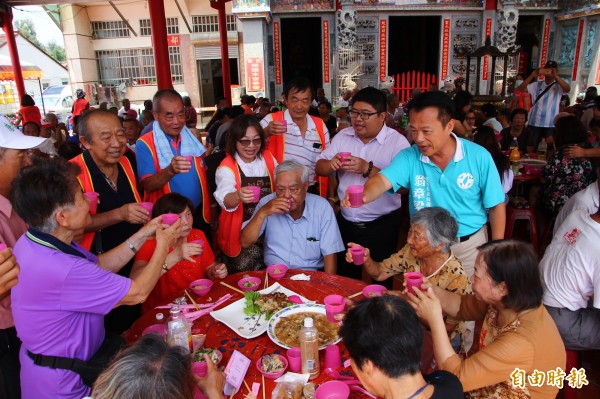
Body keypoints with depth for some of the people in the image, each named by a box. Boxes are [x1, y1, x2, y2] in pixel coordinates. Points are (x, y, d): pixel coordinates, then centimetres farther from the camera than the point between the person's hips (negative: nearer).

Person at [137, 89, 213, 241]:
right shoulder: (145, 144, -12)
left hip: (198, 215, 5)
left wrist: (209, 207, 2)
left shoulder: (191, 137, 4)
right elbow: (148, 186, -21)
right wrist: (170, 170, -40)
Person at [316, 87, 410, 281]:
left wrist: (367, 169, -31)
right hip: (345, 223, 5)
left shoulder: (397, 141, -12)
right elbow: (320, 168, 5)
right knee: (345, 280, 21)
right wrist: (331, 165, -16)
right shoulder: (343, 136, 5)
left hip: (382, 227, -4)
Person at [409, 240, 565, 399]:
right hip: (491, 385, 6)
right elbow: (463, 306, 4)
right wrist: (433, 292, -15)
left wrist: (434, 319, -30)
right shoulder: (508, 302, -14)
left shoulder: (521, 342, -35)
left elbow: (456, 377, -31)